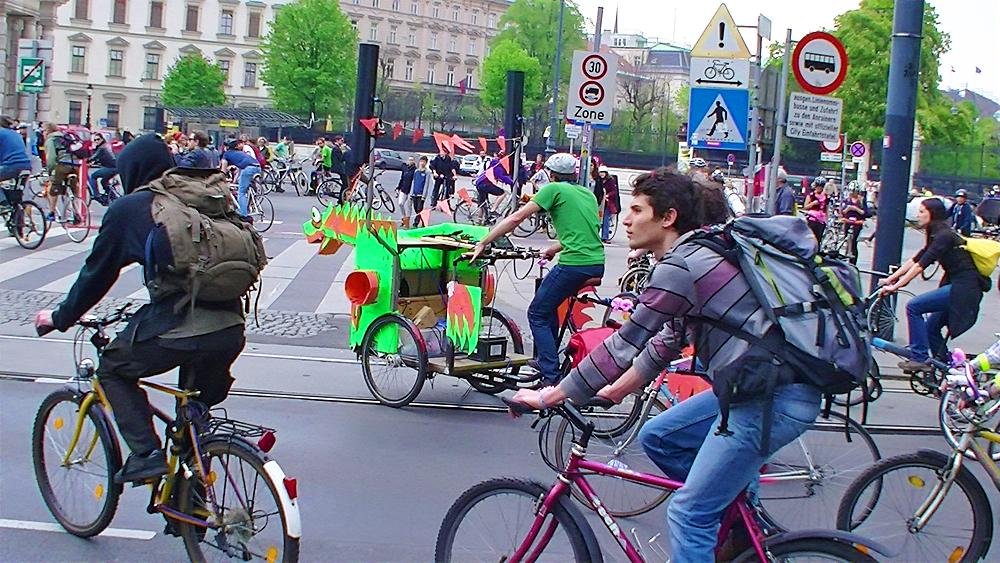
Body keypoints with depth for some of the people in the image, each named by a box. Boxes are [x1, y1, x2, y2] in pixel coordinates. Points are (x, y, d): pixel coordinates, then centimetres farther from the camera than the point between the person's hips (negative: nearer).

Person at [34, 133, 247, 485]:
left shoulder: (128, 209, 5)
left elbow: (96, 273, 11)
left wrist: (60, 318, 28)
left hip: (178, 328, -5)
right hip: (231, 328, 6)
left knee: (113, 369, 21)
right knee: (197, 408, 26)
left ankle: (146, 453, 7)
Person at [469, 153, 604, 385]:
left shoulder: (554, 189, 1)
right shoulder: (588, 194, 21)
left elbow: (516, 218, -2)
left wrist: (482, 244, 3)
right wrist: (552, 250, 40)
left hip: (573, 264, -8)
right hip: (597, 264, 8)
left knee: (537, 314, 3)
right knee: (549, 307, 27)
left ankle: (552, 378, -3)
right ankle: (546, 360, 33)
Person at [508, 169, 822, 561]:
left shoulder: (679, 266, -14)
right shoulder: (697, 254, 16)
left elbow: (623, 346, -14)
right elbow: (666, 343, 23)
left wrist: (548, 397, -6)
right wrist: (611, 392, 22)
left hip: (773, 399, -10)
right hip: (755, 384, 10)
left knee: (689, 514, -6)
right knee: (656, 437, 15)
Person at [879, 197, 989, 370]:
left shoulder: (944, 235, -14)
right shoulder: (936, 235, 16)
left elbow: (920, 266, -19)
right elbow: (914, 260, 17)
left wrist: (895, 286, -20)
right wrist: (890, 278, 11)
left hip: (964, 289, -10)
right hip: (957, 286, 10)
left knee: (914, 306, -13)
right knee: (931, 327, 14)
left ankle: (920, 358, -10)